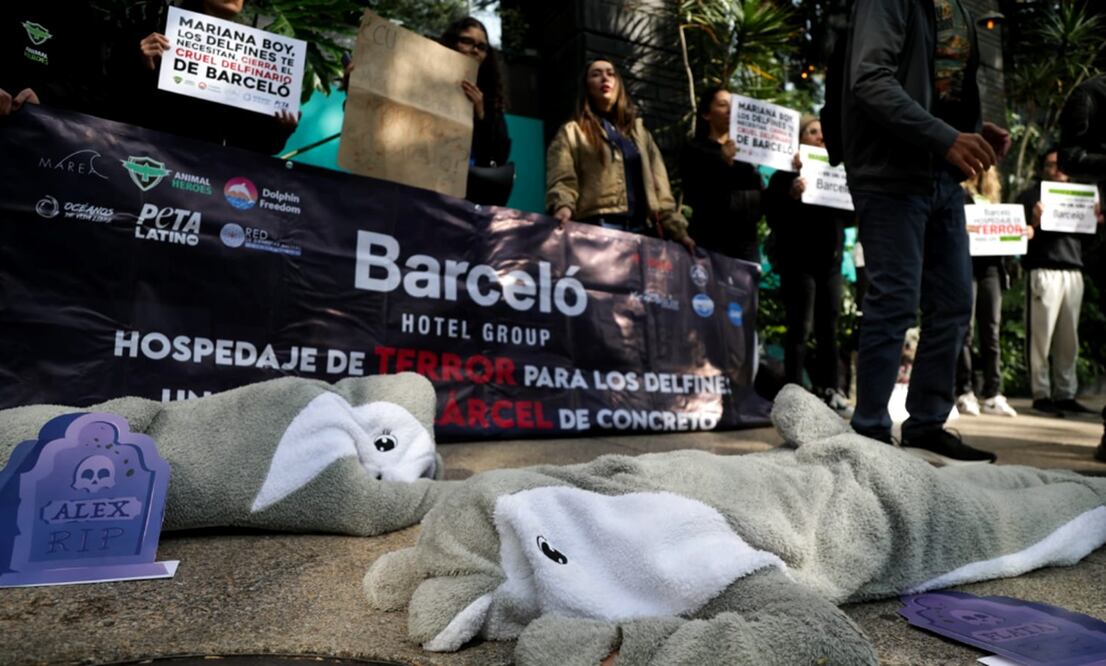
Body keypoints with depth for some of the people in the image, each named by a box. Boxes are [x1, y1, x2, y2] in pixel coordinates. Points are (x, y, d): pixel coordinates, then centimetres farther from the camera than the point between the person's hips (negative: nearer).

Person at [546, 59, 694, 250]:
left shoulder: (639, 131, 26)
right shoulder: (572, 132, 12)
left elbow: (659, 188, 19)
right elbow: (562, 180, -4)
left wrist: (677, 229, 9)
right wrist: (563, 206, -26)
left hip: (641, 228, 4)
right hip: (597, 228, -4)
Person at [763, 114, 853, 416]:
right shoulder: (787, 172, 2)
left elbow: (849, 215, 21)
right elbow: (772, 214, -8)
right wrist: (792, 195, -22)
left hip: (830, 258, 6)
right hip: (799, 260, -6)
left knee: (829, 327, 7)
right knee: (800, 328, -6)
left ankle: (829, 390, 13)